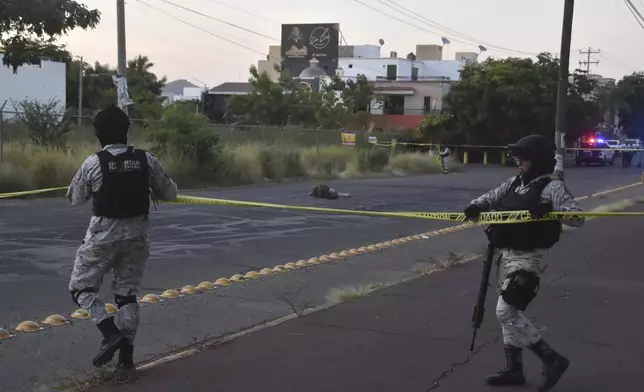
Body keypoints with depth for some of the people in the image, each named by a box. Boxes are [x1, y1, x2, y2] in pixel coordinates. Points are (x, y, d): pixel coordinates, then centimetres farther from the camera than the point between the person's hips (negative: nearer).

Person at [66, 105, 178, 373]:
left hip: (103, 236, -3)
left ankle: (110, 331, -7)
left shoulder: (93, 163, -12)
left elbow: (75, 199, 2)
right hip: (136, 236, 3)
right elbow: (170, 194, 4)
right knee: (127, 294, 15)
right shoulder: (146, 160, -6)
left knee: (81, 287, 13)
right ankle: (126, 356, 13)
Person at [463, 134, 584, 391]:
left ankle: (552, 359, -1)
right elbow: (491, 198, 18)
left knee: (506, 311, -12)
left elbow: (577, 217, -19)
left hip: (527, 258, -8)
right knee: (509, 312, 13)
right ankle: (514, 369, 25)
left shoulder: (551, 186, -12)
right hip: (506, 255, 8)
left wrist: (550, 210, -36)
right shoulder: (515, 183, 10)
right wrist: (475, 207, -5)